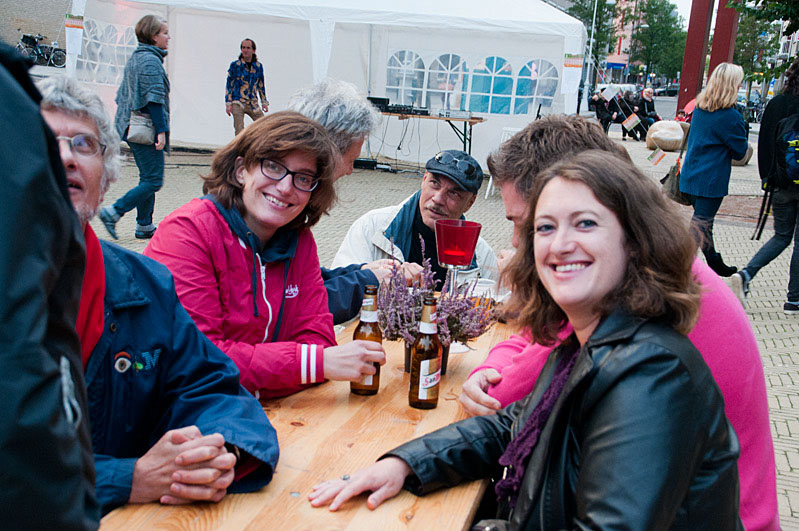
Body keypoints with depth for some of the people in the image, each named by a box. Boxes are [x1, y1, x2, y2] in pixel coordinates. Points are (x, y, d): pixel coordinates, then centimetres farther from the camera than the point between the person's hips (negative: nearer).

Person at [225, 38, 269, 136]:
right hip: (238, 103, -3)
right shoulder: (235, 65, -2)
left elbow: (261, 85, 17)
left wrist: (264, 102, 14)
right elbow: (229, 85, 0)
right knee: (239, 131, -9)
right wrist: (228, 103, -6)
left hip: (253, 103, 3)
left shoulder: (258, 66, 8)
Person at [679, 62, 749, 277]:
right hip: (711, 180, -8)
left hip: (691, 176, 8)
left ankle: (715, 263, 36)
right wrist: (744, 142, 11)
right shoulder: (730, 116, -17)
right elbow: (740, 152, -8)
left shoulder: (700, 108, 5)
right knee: (700, 227, -2)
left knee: (704, 222, 20)